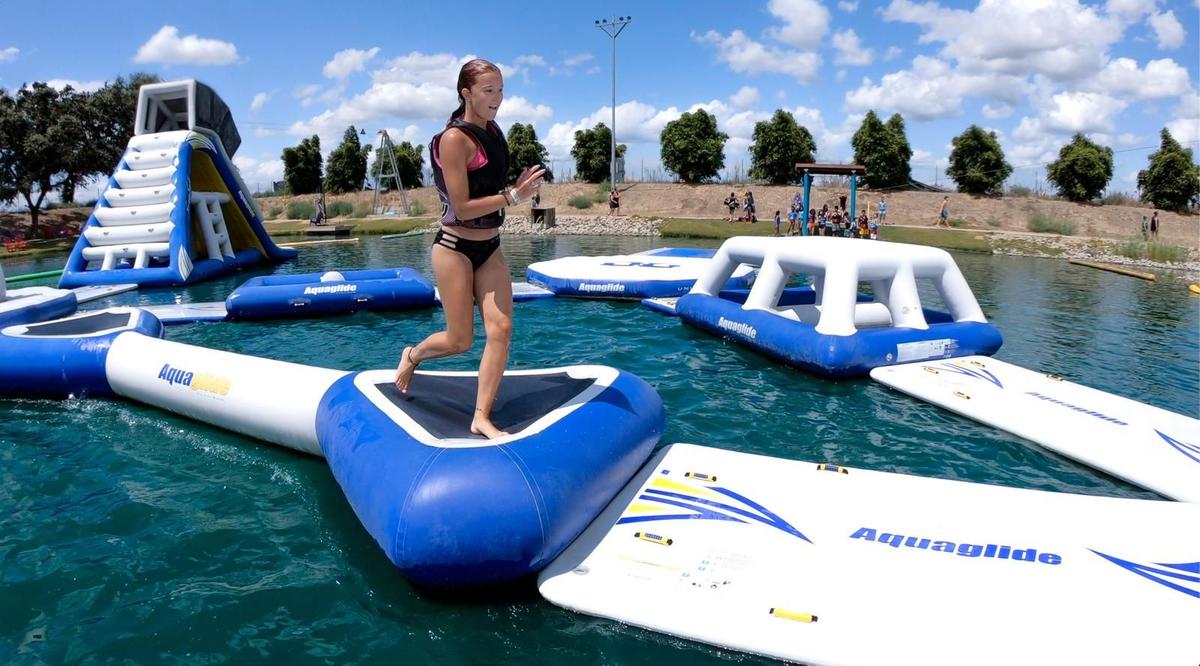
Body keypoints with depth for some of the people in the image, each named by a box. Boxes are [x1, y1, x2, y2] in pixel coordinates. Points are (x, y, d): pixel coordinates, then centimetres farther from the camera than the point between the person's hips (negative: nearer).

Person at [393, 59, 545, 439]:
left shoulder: (492, 131, 9)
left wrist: (520, 185, -1)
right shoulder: (455, 139, -15)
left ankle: (482, 418, 1)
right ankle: (412, 356, 34)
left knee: (500, 329, -6)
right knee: (460, 341, 0)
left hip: (490, 248, 7)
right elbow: (463, 208, -20)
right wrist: (513, 196, -21)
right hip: (455, 248, -7)